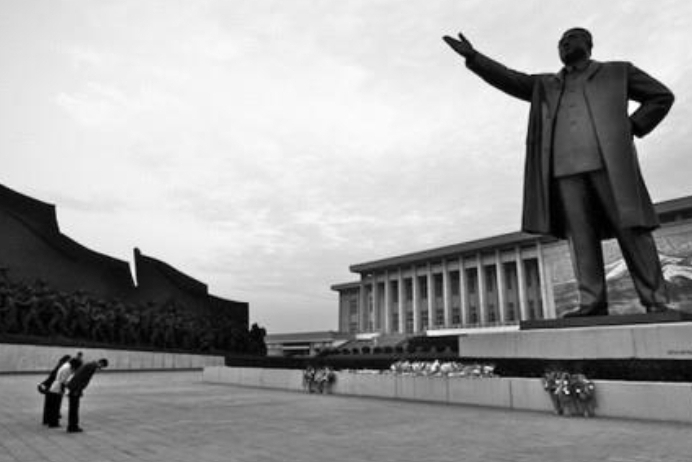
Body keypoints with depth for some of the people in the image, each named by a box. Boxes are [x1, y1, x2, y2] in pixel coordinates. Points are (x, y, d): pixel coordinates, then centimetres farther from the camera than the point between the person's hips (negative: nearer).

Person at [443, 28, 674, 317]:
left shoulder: (617, 72, 21)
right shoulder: (545, 85, 25)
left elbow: (662, 96, 21)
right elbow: (509, 79, 14)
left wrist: (632, 127, 5)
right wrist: (472, 56, 3)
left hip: (609, 161, -2)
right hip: (565, 167, 2)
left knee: (631, 230, -7)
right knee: (580, 236, -7)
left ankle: (655, 301, -3)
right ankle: (592, 302, -9)